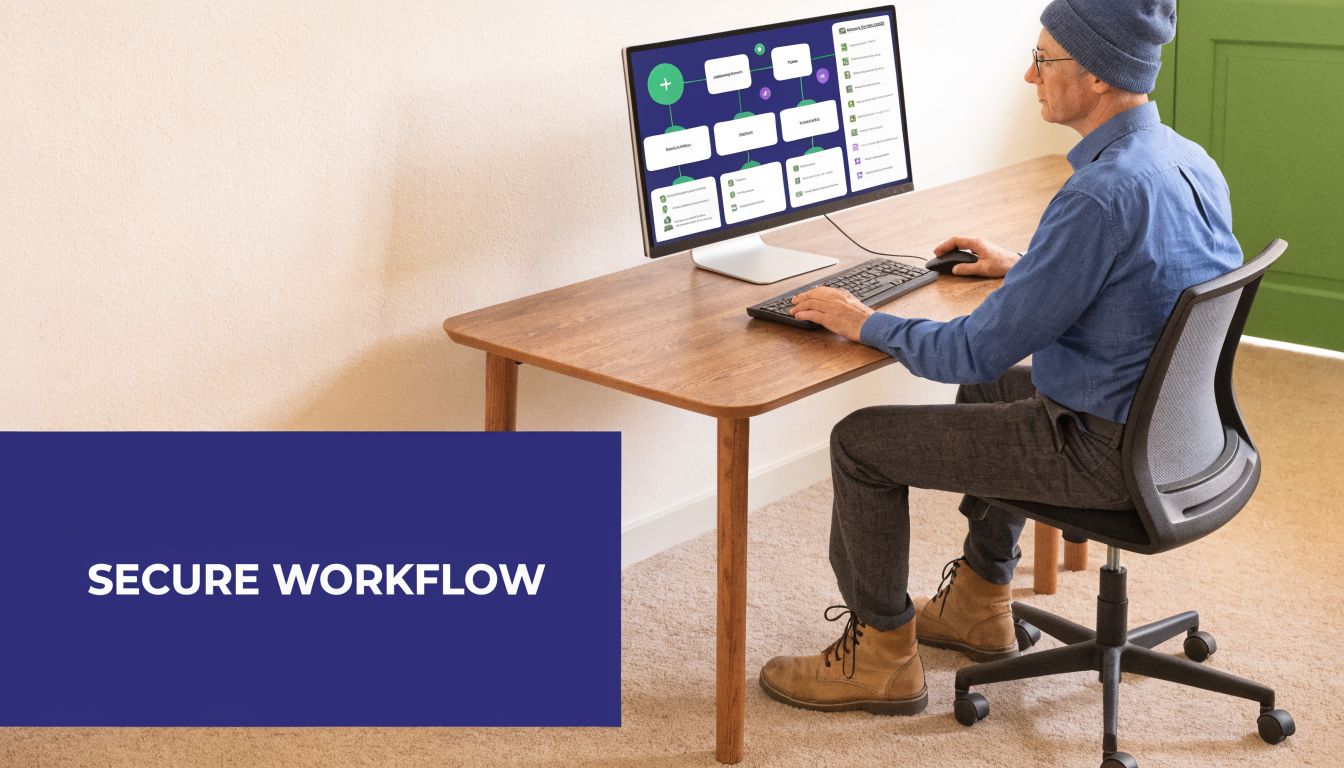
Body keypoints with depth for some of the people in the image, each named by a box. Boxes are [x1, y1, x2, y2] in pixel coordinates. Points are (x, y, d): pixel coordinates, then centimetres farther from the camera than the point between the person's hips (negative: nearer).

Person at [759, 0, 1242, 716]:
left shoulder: (1104, 192, -28)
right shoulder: (1191, 160, 1)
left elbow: (979, 350, -24)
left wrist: (865, 322, -10)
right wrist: (1024, 268, 22)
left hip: (1105, 452, -9)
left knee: (861, 442, 0)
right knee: (990, 389, 34)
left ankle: (882, 655, 16)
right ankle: (979, 605, 42)